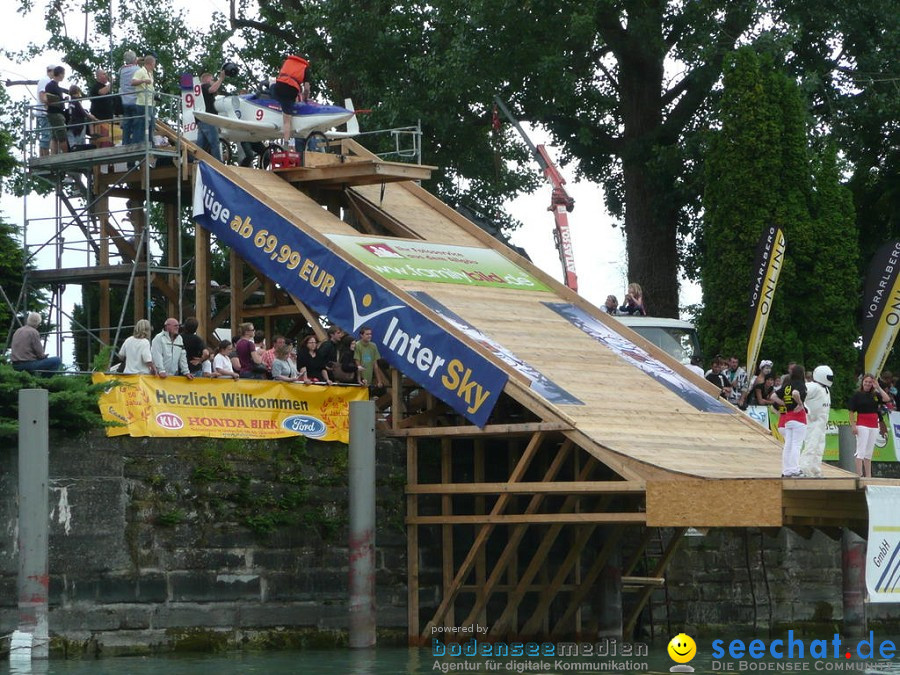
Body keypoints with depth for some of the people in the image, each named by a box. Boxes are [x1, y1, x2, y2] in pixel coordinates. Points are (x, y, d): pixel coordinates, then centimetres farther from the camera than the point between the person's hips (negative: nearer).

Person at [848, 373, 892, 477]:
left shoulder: (875, 395, 10)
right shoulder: (857, 395, -2)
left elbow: (886, 399, -6)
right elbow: (851, 411, -4)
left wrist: (878, 387, -4)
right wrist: (853, 425, -11)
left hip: (874, 425, 5)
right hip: (862, 425, -5)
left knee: (869, 453, 9)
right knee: (861, 451, -10)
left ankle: (868, 476, 13)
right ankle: (859, 475, -13)